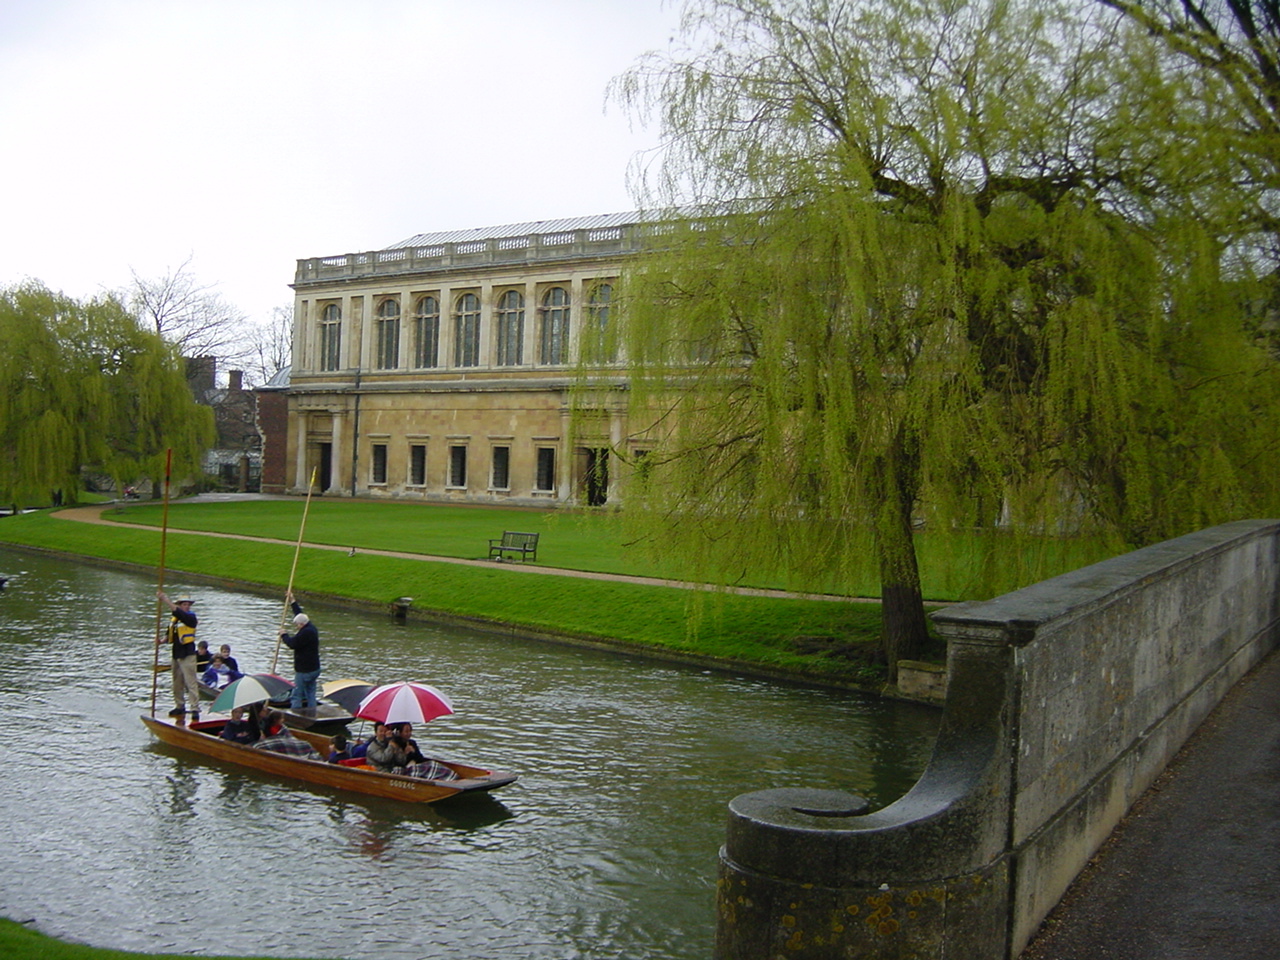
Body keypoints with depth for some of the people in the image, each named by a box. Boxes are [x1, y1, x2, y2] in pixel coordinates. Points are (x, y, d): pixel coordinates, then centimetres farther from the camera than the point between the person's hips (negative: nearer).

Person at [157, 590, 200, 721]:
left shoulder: (190, 617, -8)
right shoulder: (174, 619, 12)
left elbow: (178, 613, -26)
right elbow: (169, 634, 17)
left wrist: (167, 601, -29)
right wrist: (162, 640, -4)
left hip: (187, 654, -7)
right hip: (176, 654, 7)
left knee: (190, 682, -10)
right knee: (177, 683, 15)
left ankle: (195, 709, -9)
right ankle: (180, 706, 26)